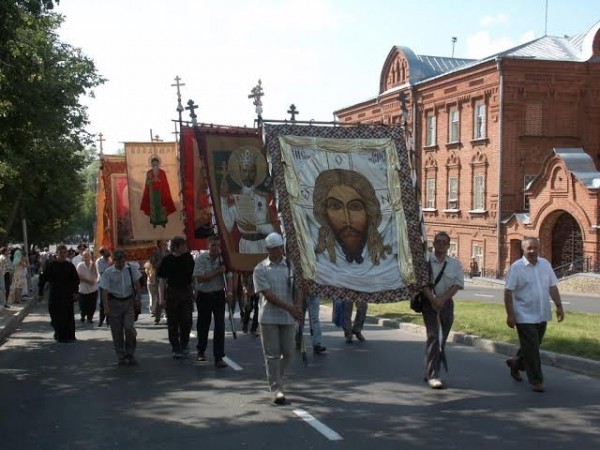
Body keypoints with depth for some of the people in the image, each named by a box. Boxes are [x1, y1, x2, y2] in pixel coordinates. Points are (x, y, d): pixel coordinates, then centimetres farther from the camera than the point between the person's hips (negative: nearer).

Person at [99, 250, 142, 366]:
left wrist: (138, 299, 5)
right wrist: (106, 307, -15)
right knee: (117, 331, 4)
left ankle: (130, 355, 7)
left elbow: (137, 284, 6)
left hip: (129, 301, 1)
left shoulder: (131, 269, -4)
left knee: (129, 328, -11)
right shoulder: (108, 272, -10)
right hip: (115, 302, -1)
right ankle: (121, 357, 17)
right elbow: (104, 291, -10)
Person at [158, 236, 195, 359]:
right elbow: (162, 280, -5)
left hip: (186, 292, 2)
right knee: (173, 322, 4)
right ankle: (176, 348, 13)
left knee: (187, 321, 4)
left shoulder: (188, 258, 1)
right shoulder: (167, 260, -7)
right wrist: (161, 298, -10)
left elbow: (194, 275, 11)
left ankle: (184, 345, 24)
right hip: (172, 292, -2)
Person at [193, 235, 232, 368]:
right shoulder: (201, 258, -11)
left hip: (218, 295, 1)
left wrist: (230, 292, -23)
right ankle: (201, 350, 38)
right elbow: (200, 278, -18)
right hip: (203, 296, -1)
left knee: (220, 325, -8)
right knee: (203, 324, 15)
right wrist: (217, 272, -22)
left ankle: (219, 357, -4)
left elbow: (229, 276, -8)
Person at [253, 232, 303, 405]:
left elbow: (298, 288, 4)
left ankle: (276, 376, 36)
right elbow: (267, 294, -12)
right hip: (269, 317, -3)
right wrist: (289, 307, -19)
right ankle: (277, 389, 3)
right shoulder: (260, 269, -4)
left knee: (288, 352, 9)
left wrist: (298, 306, -16)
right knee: (272, 353, -2)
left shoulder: (291, 266, 7)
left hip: (288, 317, 3)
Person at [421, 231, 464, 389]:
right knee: (433, 336, -13)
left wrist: (442, 299, -15)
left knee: (442, 339, 8)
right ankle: (432, 375, -13)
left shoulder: (455, 263, 3)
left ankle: (432, 372, 22)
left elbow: (457, 284, -4)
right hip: (429, 302, -3)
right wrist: (432, 299, -20)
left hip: (447, 303, 3)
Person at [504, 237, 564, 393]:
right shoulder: (517, 267, -10)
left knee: (533, 346, 17)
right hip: (525, 316, -6)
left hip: (542, 315, 6)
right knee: (531, 349, -3)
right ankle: (536, 381, 9)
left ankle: (516, 363, 40)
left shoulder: (545, 264, 6)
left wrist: (559, 305, 4)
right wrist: (510, 315, -15)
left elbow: (552, 287, 11)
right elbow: (508, 292, -11)